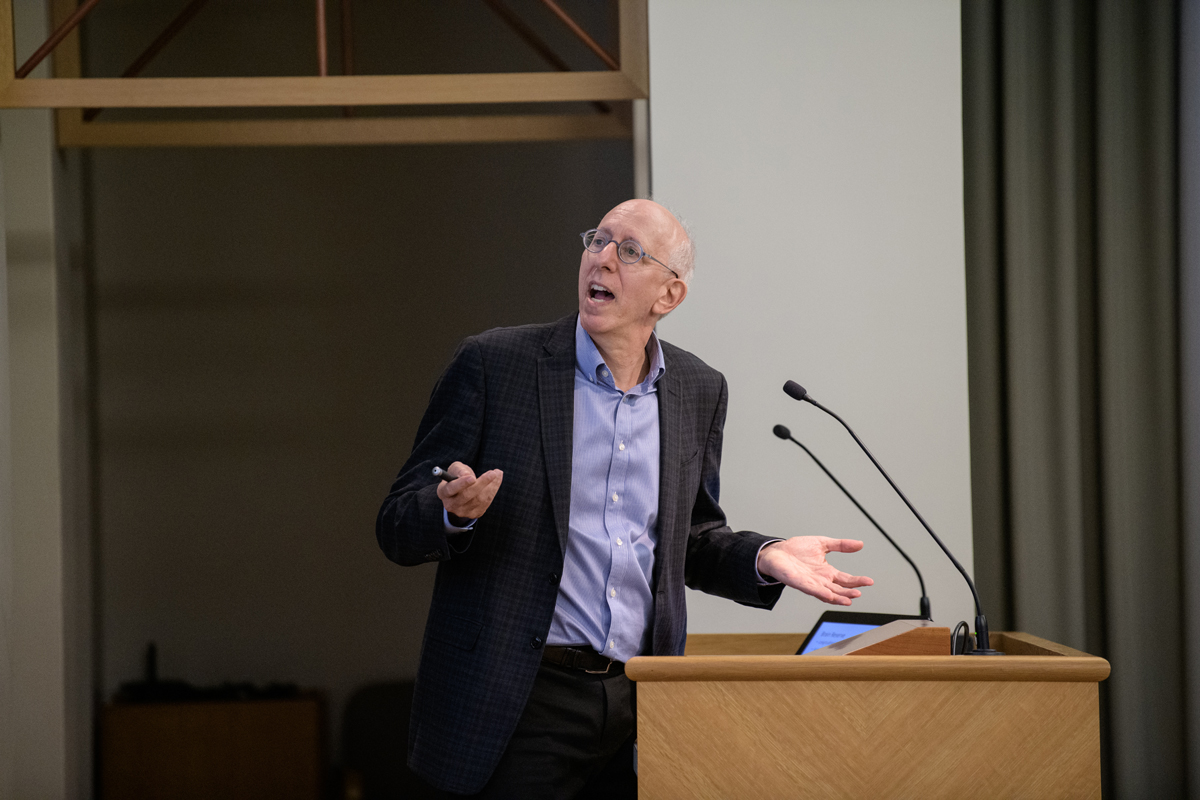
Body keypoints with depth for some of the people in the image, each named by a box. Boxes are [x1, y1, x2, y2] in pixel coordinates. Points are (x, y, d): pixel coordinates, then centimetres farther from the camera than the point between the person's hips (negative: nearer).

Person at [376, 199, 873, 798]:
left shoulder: (699, 391, 9)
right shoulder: (493, 364, -3)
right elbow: (398, 527, -3)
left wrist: (764, 558, 0)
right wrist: (454, 509, -26)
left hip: (641, 703, 4)